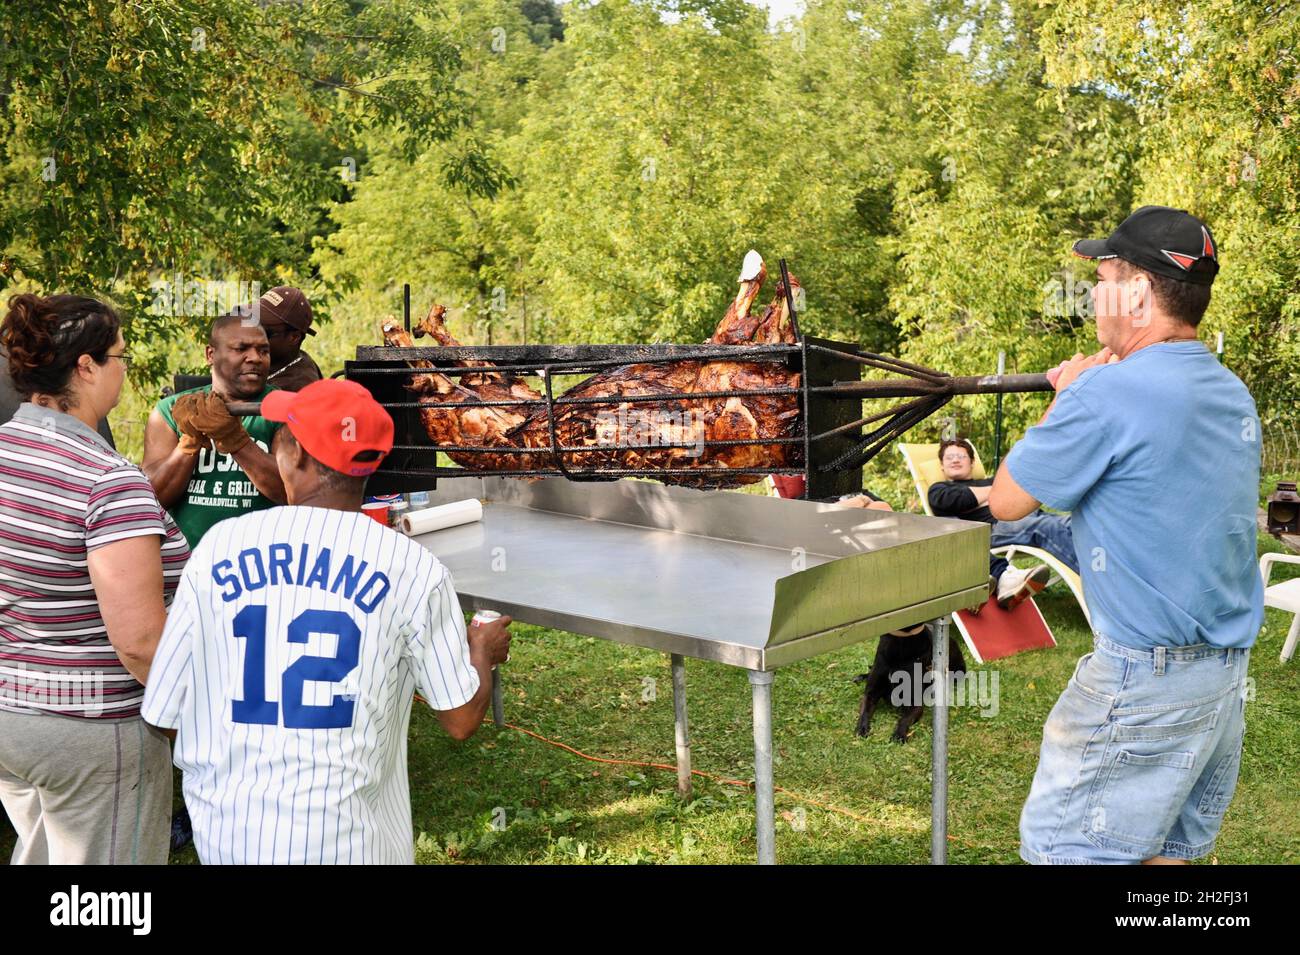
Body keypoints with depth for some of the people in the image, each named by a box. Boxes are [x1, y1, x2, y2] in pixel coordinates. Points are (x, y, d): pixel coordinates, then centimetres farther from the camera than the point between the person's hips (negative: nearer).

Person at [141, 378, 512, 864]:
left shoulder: (218, 545, -5)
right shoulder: (412, 568, -9)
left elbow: (162, 714, -1)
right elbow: (462, 719, -2)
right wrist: (483, 650, 17)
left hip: (225, 836, 2)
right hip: (349, 840, -2)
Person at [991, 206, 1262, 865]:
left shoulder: (1109, 394, -20)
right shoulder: (1233, 394, 7)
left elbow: (1006, 501, -9)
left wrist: (1064, 398, 3)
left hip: (1147, 675, -9)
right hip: (1230, 667, 9)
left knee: (1062, 846, 4)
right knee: (1174, 848, 18)